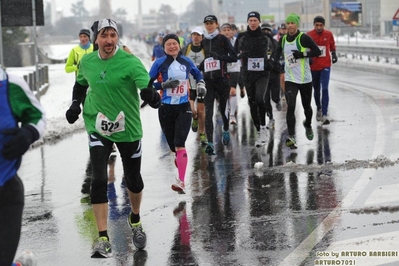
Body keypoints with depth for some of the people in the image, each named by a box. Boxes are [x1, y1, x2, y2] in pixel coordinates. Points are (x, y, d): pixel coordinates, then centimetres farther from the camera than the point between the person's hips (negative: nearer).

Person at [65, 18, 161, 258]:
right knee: (99, 180, -14)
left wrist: (152, 95, -52)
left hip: (128, 129, -1)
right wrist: (76, 104, 2)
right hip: (98, 128, 1)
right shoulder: (87, 62, -2)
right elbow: (81, 84, 18)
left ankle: (135, 220, 44)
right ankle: (103, 238, -8)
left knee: (133, 180, 13)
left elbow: (146, 85, -30)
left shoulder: (129, 62, -17)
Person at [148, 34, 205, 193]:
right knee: (173, 145, 10)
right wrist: (164, 85, -19)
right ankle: (181, 161, 45)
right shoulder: (160, 63, -4)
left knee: (179, 144, -16)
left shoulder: (186, 61, 4)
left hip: (184, 108, 0)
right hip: (166, 109, 0)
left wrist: (201, 84, 7)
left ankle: (181, 182, -21)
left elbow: (197, 73, 25)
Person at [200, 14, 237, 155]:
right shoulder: (203, 42, 12)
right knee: (208, 112, -9)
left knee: (223, 108, 10)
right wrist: (199, 67, 6)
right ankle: (210, 143, -12)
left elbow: (234, 57, -8)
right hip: (207, 80, 3)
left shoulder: (222, 39, -2)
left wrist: (219, 56, -22)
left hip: (222, 79, -3)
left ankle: (226, 130, 42)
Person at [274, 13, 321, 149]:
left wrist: (303, 54, -22)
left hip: (305, 79, -2)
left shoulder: (303, 38, -10)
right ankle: (291, 137, -16)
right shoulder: (283, 40, 5)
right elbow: (278, 53, 19)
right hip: (290, 79, 2)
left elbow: (317, 51, -12)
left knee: (307, 106, 14)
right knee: (290, 106, -14)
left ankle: (308, 125, 45)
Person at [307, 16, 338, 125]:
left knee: (325, 89, -13)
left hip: (325, 66, -1)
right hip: (313, 66, 1)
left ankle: (324, 115, -18)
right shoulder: (309, 35, -6)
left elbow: (332, 46, 13)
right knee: (316, 90, 14)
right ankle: (319, 109, 39)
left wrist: (334, 55, -3)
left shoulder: (329, 34, -1)